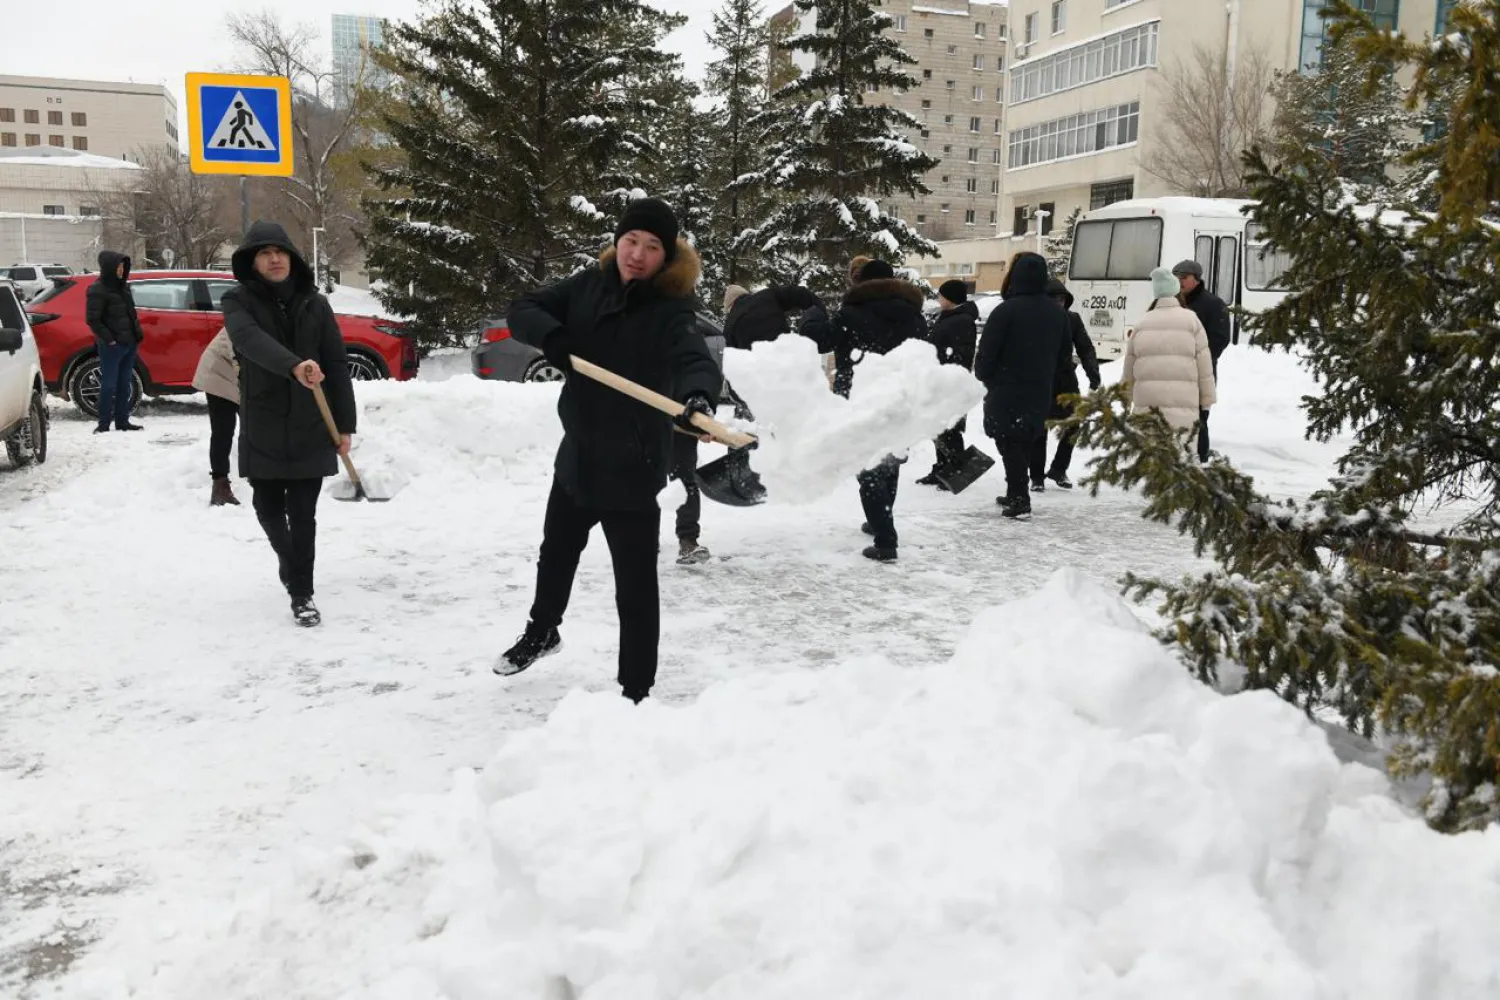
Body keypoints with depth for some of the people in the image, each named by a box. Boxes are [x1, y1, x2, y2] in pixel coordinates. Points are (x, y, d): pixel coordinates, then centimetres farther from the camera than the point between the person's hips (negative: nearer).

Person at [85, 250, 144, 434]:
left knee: (124, 384, 11)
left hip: (130, 343, 8)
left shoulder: (122, 286, 13)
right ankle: (104, 424, 1)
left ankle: (122, 421, 18)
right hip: (112, 346, -8)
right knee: (109, 385, -4)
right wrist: (108, 339, -16)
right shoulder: (98, 290, -11)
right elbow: (92, 319, -13)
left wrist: (138, 333, 11)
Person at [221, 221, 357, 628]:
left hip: (311, 428, 0)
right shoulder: (239, 301, -3)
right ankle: (290, 563, 40)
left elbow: (337, 367, 3)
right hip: (262, 429, 0)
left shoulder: (315, 304, 2)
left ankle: (302, 592, 8)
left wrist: (345, 425, -2)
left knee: (303, 514, -1)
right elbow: (251, 340, -26)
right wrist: (294, 364, -45)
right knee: (268, 507, 13)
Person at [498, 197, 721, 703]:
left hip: (632, 466, -6)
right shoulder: (589, 285, -2)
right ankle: (541, 632, 53)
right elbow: (522, 310, 1)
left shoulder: (671, 310, -18)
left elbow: (696, 360, -35)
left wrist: (699, 397, -59)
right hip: (578, 452, 6)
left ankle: (636, 689, 14)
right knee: (555, 554, 27)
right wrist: (552, 337, -22)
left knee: (635, 583, -1)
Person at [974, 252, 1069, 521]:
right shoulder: (1057, 313, 7)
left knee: (1009, 443, -1)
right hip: (1040, 393, 6)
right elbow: (1064, 353, 14)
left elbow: (986, 353, -14)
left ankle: (1019, 500, -5)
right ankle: (1016, 495, 25)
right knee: (1025, 443, 17)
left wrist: (985, 377, 5)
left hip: (1007, 393, -6)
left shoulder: (1006, 311, -16)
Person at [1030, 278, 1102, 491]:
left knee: (1073, 426, 4)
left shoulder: (1073, 319, 1)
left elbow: (1085, 349, 0)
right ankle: (1037, 476, 13)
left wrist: (1094, 377, -13)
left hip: (1066, 381, 3)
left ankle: (1058, 469, 23)